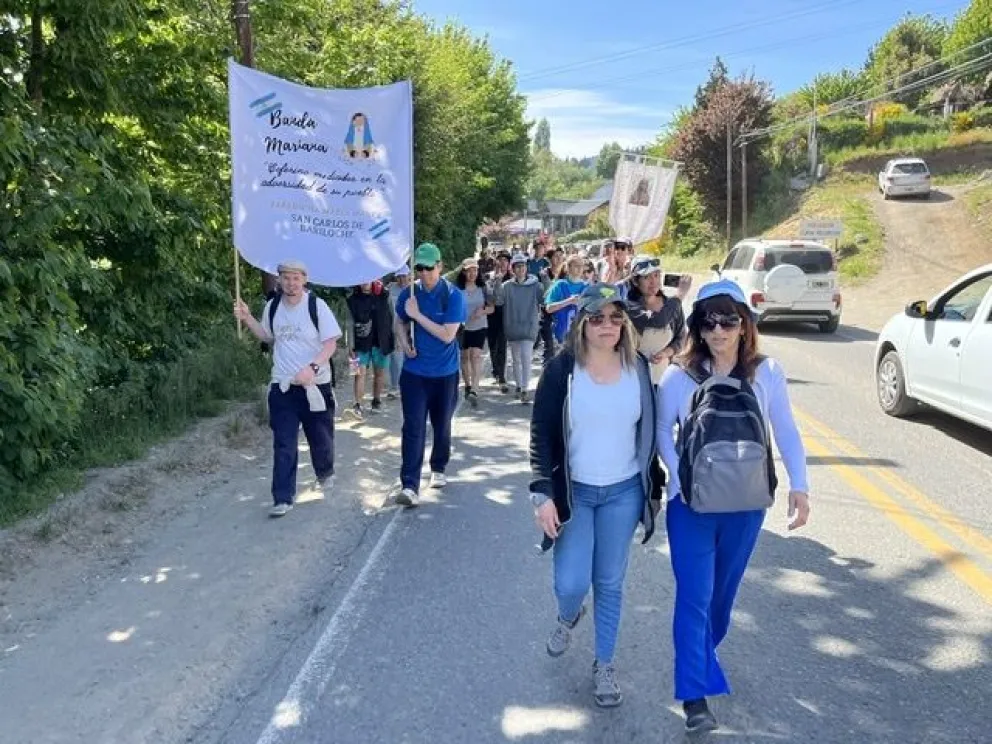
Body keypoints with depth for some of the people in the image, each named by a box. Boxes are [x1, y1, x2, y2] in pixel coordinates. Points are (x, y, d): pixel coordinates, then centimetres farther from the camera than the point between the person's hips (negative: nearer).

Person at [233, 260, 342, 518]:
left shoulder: (317, 306, -11)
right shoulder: (272, 306, 3)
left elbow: (331, 343, -13)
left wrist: (312, 368, -27)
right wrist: (247, 319, 4)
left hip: (315, 384, -2)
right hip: (282, 385, 3)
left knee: (320, 437, 15)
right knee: (284, 444, 0)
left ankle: (325, 473, 45)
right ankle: (283, 499, 4)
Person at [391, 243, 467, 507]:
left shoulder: (453, 295, -12)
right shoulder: (408, 293, -2)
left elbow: (447, 335, -19)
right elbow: (400, 323, 14)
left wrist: (418, 314, -20)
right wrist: (404, 343, -6)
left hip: (445, 373, -1)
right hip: (414, 371, 1)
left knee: (442, 425, 15)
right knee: (413, 428, -7)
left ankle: (438, 469, 37)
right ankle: (409, 485, -9)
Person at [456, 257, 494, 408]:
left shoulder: (483, 288, 2)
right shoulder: (457, 288, -5)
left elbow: (491, 308, 5)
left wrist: (483, 311, -15)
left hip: (480, 327, 0)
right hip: (462, 327, 0)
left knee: (476, 356, -13)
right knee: (464, 356, 11)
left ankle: (474, 391, -21)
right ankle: (467, 385, 30)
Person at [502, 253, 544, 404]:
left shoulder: (535, 285, -2)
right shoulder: (507, 286, 0)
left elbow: (545, 298, -8)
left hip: (529, 327, -3)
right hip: (512, 328, 3)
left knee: (526, 357, -13)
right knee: (516, 359, 14)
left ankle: (525, 389, -10)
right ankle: (518, 386, 29)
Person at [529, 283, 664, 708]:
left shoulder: (638, 369, -2)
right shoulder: (562, 370, -10)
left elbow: (650, 432, 8)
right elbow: (541, 435, -8)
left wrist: (655, 487, 9)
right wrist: (543, 494, -14)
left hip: (624, 492, 2)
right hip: (573, 491, -2)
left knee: (610, 583, 10)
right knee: (571, 584, -2)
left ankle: (604, 665, 29)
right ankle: (567, 618, 35)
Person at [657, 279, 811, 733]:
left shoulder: (767, 373, -7)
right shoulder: (679, 376, -10)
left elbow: (786, 431, 1)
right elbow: (662, 430, 0)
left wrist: (799, 486, -4)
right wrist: (679, 476, -11)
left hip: (746, 506, 2)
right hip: (691, 506, -2)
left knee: (723, 590, 19)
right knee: (694, 597, -2)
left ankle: (704, 652, 45)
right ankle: (695, 694, 4)